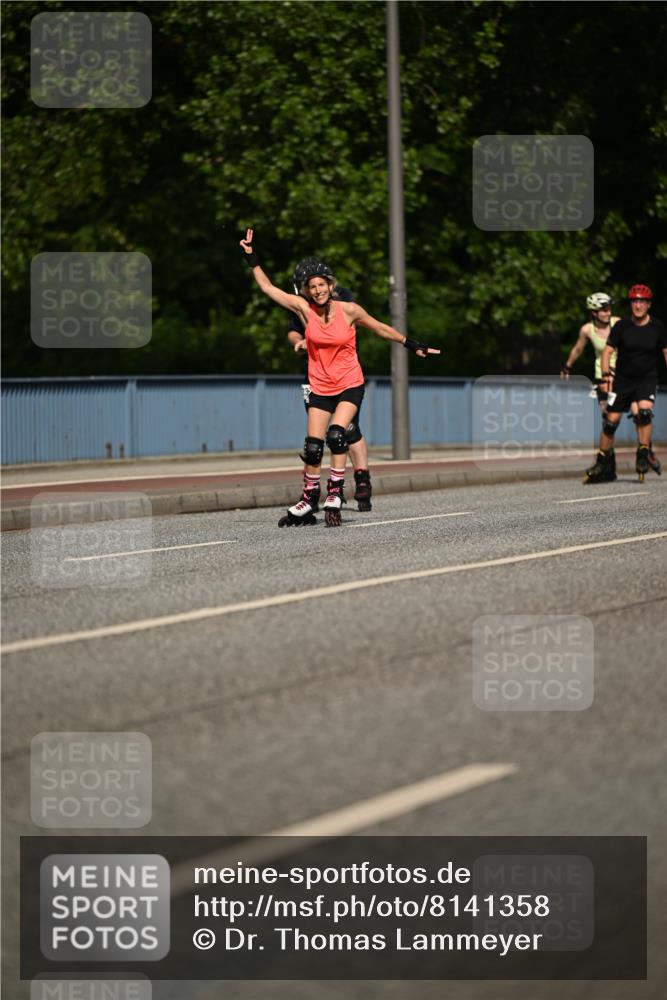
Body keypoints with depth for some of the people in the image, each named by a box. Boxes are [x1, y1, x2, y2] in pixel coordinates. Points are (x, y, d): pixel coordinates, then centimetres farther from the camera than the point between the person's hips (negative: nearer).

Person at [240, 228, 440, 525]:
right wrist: (252, 258, -5)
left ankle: (335, 495, -16)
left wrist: (413, 345, 11)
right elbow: (268, 287, -2)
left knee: (336, 434, -23)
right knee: (312, 447, -2)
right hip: (320, 388, 2)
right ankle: (307, 502, 13)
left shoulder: (349, 311, -9)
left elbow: (382, 329, 5)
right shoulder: (305, 309, -5)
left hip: (350, 385, -2)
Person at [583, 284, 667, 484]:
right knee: (611, 421, 0)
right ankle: (603, 464, 14)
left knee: (644, 411, -28)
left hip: (647, 379, -1)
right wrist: (606, 375, -17)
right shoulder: (622, 326, -7)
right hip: (623, 379, 1)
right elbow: (607, 351, -4)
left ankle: (643, 455, -15)